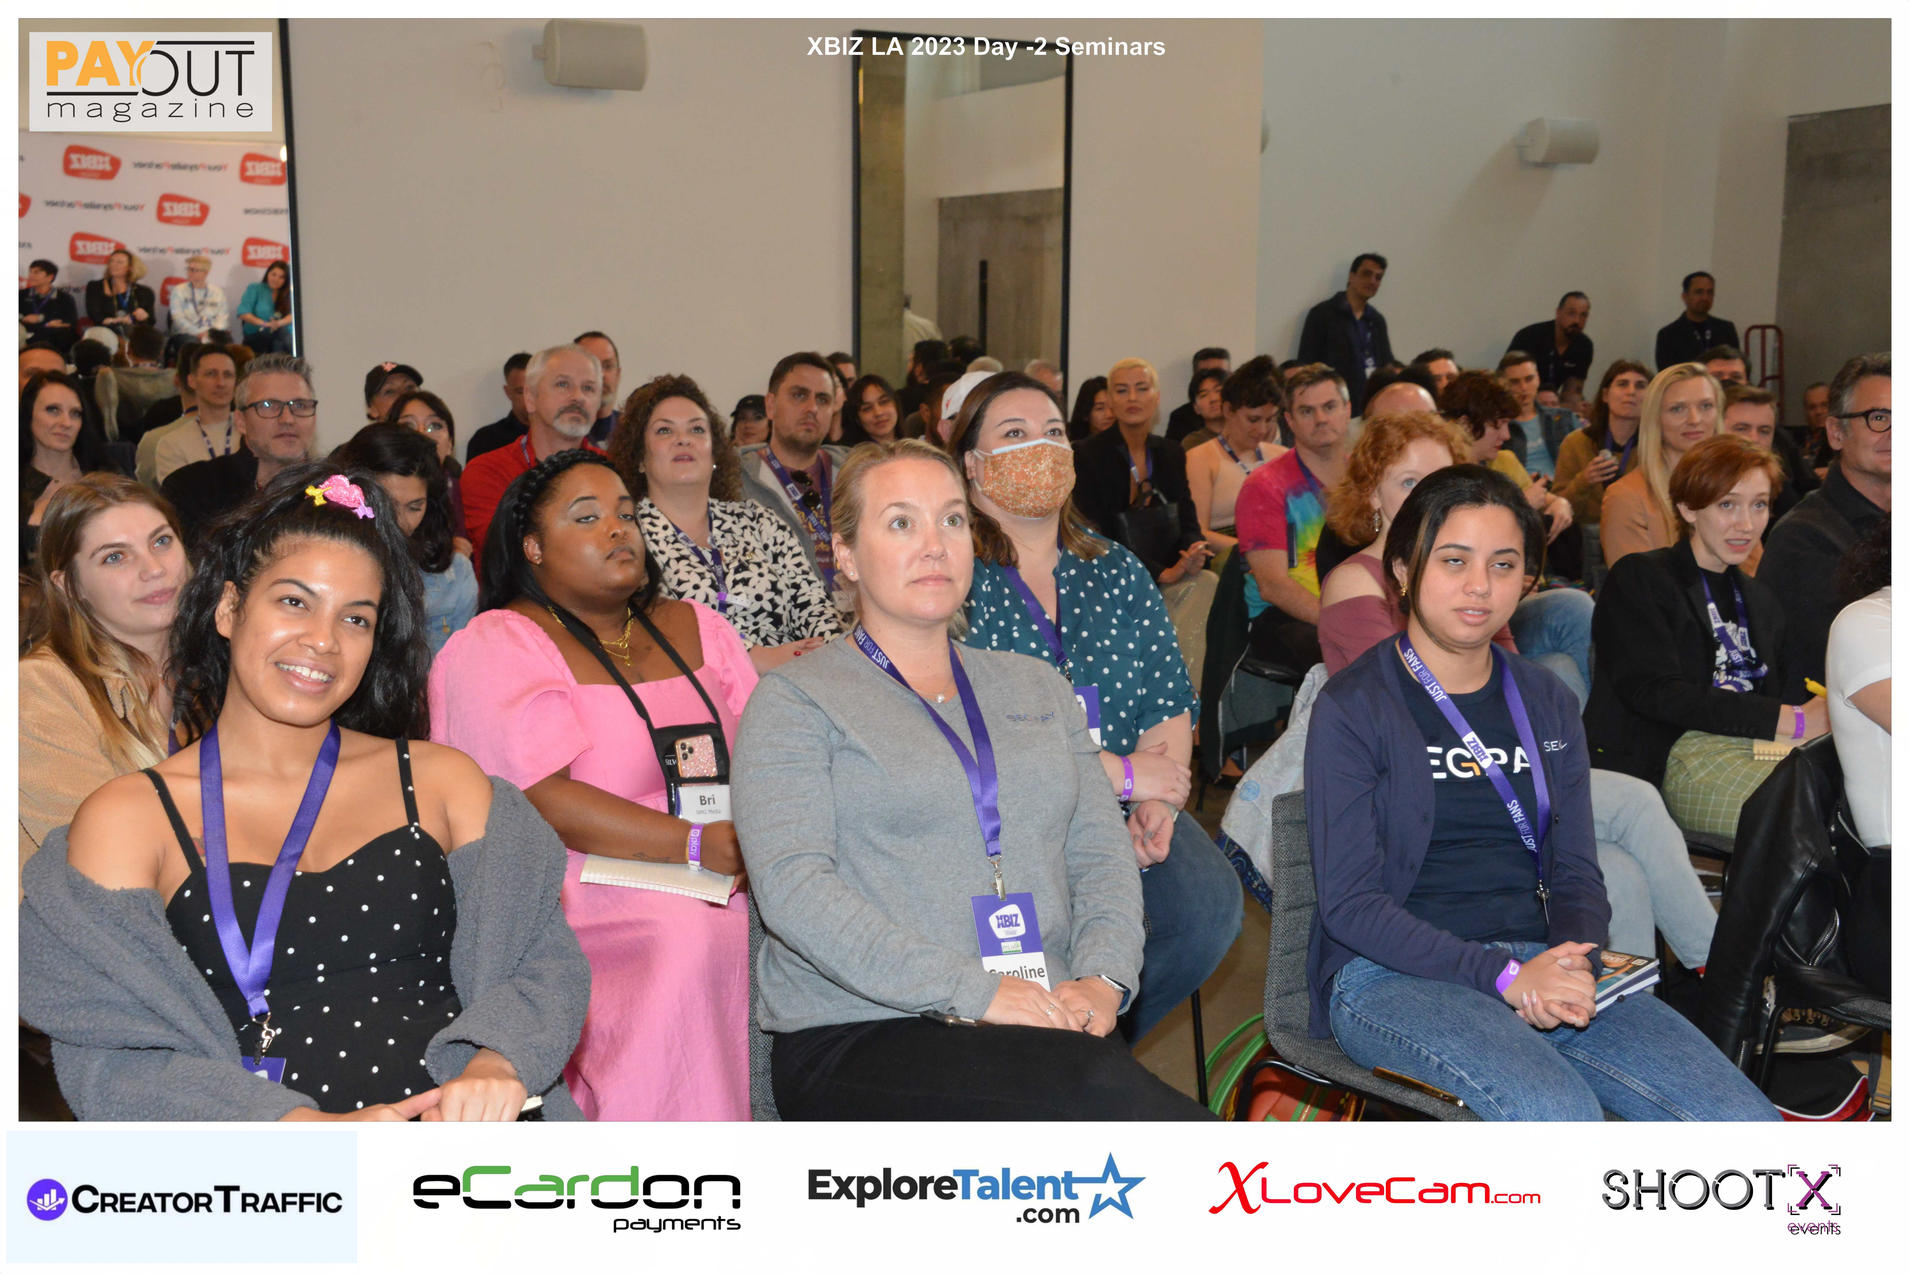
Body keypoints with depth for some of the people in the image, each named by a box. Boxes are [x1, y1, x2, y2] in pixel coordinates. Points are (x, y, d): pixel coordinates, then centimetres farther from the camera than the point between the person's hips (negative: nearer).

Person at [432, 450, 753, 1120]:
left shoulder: (695, 627, 19)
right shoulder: (496, 645, 0)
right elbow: (542, 799, -13)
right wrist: (695, 845, -21)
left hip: (728, 889, 5)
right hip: (586, 895, -5)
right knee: (682, 929, -32)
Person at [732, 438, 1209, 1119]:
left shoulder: (1036, 686, 22)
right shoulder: (797, 700, 4)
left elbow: (1102, 852, 16)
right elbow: (792, 885, -10)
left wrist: (1103, 978, -5)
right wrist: (973, 992, -18)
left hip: (1043, 1025, 5)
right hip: (858, 1038, -5)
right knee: (1107, 1092, -32)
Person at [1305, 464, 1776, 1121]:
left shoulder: (1548, 705, 17)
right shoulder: (1352, 708, -1)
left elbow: (1576, 875, 15)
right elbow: (1349, 902, -8)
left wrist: (1571, 964, -9)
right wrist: (1506, 978, -18)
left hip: (1538, 964, 5)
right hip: (1393, 974, -5)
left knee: (1744, 1120, -16)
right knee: (1557, 1112, -34)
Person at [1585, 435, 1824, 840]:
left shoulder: (1763, 600, 29)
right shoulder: (1639, 579, 6)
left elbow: (1788, 691, 19)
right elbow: (1654, 693, -9)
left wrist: (1820, 710, -8)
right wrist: (1793, 720, -13)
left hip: (1764, 744, 7)